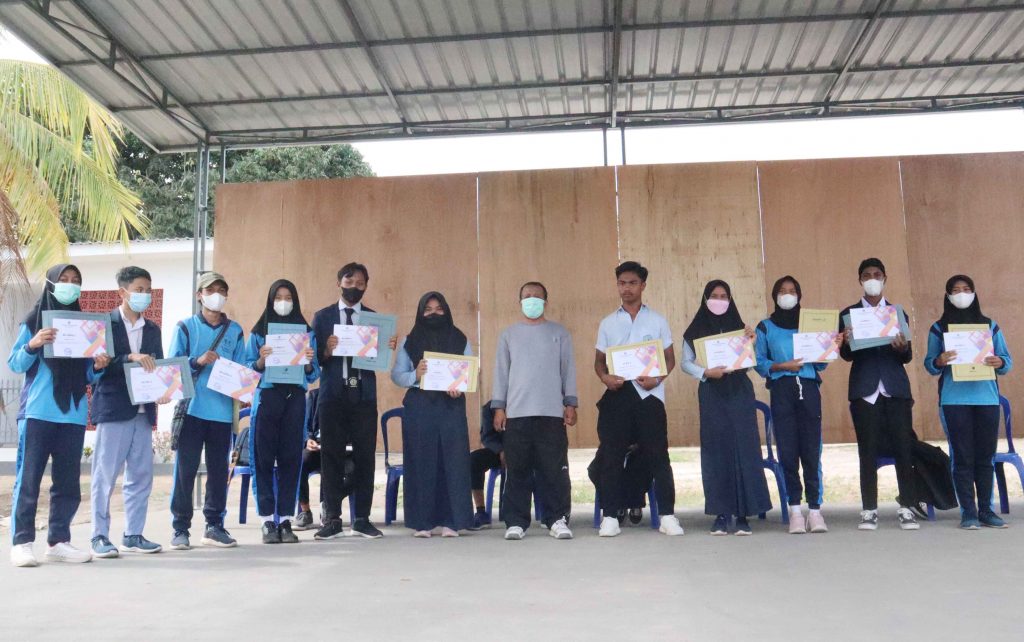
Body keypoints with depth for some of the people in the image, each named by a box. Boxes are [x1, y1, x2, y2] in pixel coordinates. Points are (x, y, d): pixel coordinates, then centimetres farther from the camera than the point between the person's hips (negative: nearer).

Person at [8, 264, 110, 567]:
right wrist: (32, 345, -18)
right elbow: (15, 364, 0)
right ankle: (22, 542, 1)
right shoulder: (33, 321, 4)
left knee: (68, 481, 5)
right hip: (37, 413, -4)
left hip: (73, 414, 4)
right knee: (29, 478, -4)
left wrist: (98, 367, -7)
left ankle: (58, 541, 13)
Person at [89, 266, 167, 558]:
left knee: (141, 476, 7)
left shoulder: (153, 330, 15)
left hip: (143, 411, 6)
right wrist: (130, 358, -22)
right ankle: (100, 537, 7)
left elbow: (157, 367, 14)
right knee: (105, 476, -1)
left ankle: (133, 535, 15)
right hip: (112, 410, -5)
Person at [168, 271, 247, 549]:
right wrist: (198, 362, -17)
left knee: (219, 468, 6)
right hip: (192, 408, -2)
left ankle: (214, 526, 15)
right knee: (185, 468, -2)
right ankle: (181, 528, 6)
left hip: (222, 409, 2)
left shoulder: (235, 330, 12)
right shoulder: (185, 327, 6)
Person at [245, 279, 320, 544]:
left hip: (295, 398, 1)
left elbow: (313, 375, 11)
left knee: (291, 458, 0)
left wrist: (309, 362, -9)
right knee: (264, 458, -4)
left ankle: (286, 520, 5)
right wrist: (261, 360, -14)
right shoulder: (259, 332, 8)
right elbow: (248, 370, 5)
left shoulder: (305, 331, 11)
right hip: (267, 396, -1)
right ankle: (267, 521, 1)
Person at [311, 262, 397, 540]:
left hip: (364, 395, 1)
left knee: (365, 456, 1)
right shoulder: (322, 317, 10)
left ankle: (362, 519, 8)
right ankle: (332, 519, 6)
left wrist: (389, 348, -13)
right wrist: (326, 351, -17)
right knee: (331, 456, -1)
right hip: (333, 395, -1)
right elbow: (314, 357, 3)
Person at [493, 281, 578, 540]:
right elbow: (501, 372, 11)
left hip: (552, 412, -1)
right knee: (517, 471, 1)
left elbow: (568, 370, 9)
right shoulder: (508, 335, 14)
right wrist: (498, 407, 4)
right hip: (516, 412, 1)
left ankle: (558, 520, 6)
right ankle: (516, 522, 7)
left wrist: (570, 404, 2)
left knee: (555, 469, -2)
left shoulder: (559, 333, 11)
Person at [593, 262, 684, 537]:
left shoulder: (657, 321, 9)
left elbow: (670, 359, 9)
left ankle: (667, 515, 6)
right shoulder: (608, 323, 13)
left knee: (657, 455, -1)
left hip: (648, 393, -1)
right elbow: (599, 360, 13)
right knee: (611, 455, 0)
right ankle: (610, 516, 7)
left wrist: (657, 378, -11)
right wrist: (605, 377, -9)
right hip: (617, 393, 1)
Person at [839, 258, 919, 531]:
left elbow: (907, 357, 8)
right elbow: (846, 355, 2)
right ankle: (869, 511, 5)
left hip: (896, 389, 1)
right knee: (868, 451, 0)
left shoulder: (898, 313, 13)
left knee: (904, 448, -2)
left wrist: (903, 347, -15)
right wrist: (847, 342, -20)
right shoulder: (848, 314, 9)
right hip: (864, 390, -1)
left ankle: (906, 509, 6)